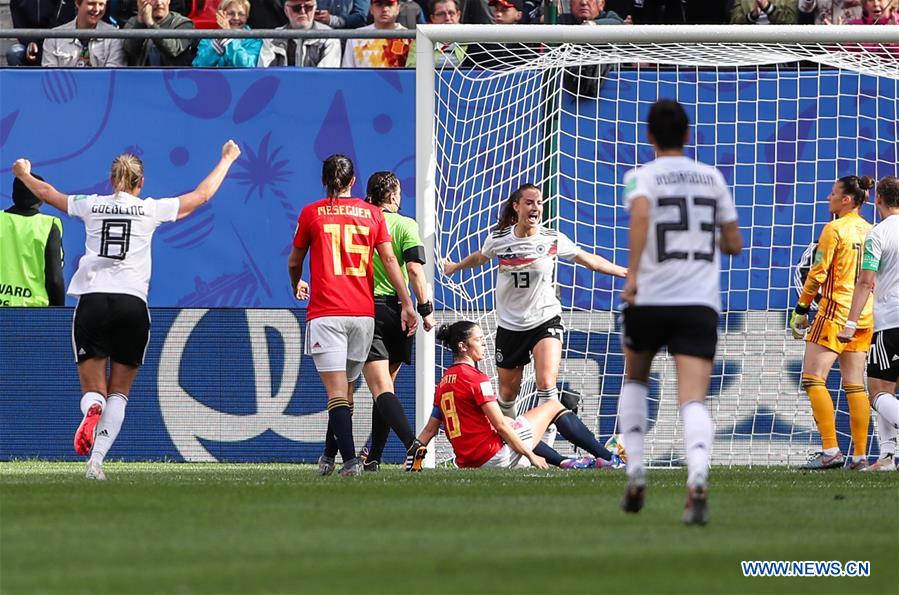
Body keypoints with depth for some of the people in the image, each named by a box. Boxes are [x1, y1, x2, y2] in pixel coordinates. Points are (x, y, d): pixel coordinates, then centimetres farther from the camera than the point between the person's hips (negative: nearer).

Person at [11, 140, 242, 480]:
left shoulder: (91, 206, 10)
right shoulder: (151, 210, 6)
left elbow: (48, 194, 28)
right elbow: (202, 195, 18)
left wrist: (24, 175, 49)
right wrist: (227, 160, 34)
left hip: (91, 301, 1)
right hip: (132, 305, -1)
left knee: (93, 390, 6)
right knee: (119, 393, 10)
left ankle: (92, 410, -32)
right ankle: (97, 460, -8)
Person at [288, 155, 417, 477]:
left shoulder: (311, 213, 4)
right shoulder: (372, 213, 8)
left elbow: (294, 262, 13)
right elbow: (389, 260, 2)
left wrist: (297, 284, 35)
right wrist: (406, 303, 4)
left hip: (325, 313, -3)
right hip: (363, 312, 3)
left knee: (336, 390, -9)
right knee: (346, 388, 16)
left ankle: (350, 459, -23)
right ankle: (330, 456, 26)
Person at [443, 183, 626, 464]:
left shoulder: (553, 239, -7)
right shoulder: (498, 239, -5)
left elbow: (588, 260, 5)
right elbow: (480, 257, 18)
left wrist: (625, 272, 3)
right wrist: (454, 267, 34)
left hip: (545, 320, -2)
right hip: (509, 324, 2)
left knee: (546, 385, -22)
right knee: (507, 393, 8)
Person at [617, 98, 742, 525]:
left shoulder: (642, 177, 1)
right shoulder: (712, 178, 12)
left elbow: (640, 215, -22)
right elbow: (734, 244, 17)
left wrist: (632, 274, -22)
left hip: (648, 299, -1)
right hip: (700, 304, 1)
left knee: (635, 381, 26)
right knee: (693, 400, -9)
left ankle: (635, 472, 16)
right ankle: (697, 477, -35)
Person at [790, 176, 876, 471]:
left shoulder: (835, 229, -9)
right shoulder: (870, 231, 12)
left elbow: (818, 272, -12)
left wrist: (801, 310, -5)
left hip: (835, 313, -7)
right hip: (865, 316, 7)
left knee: (813, 378, -6)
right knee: (854, 385, 8)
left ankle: (830, 450, -15)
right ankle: (860, 455, 4)